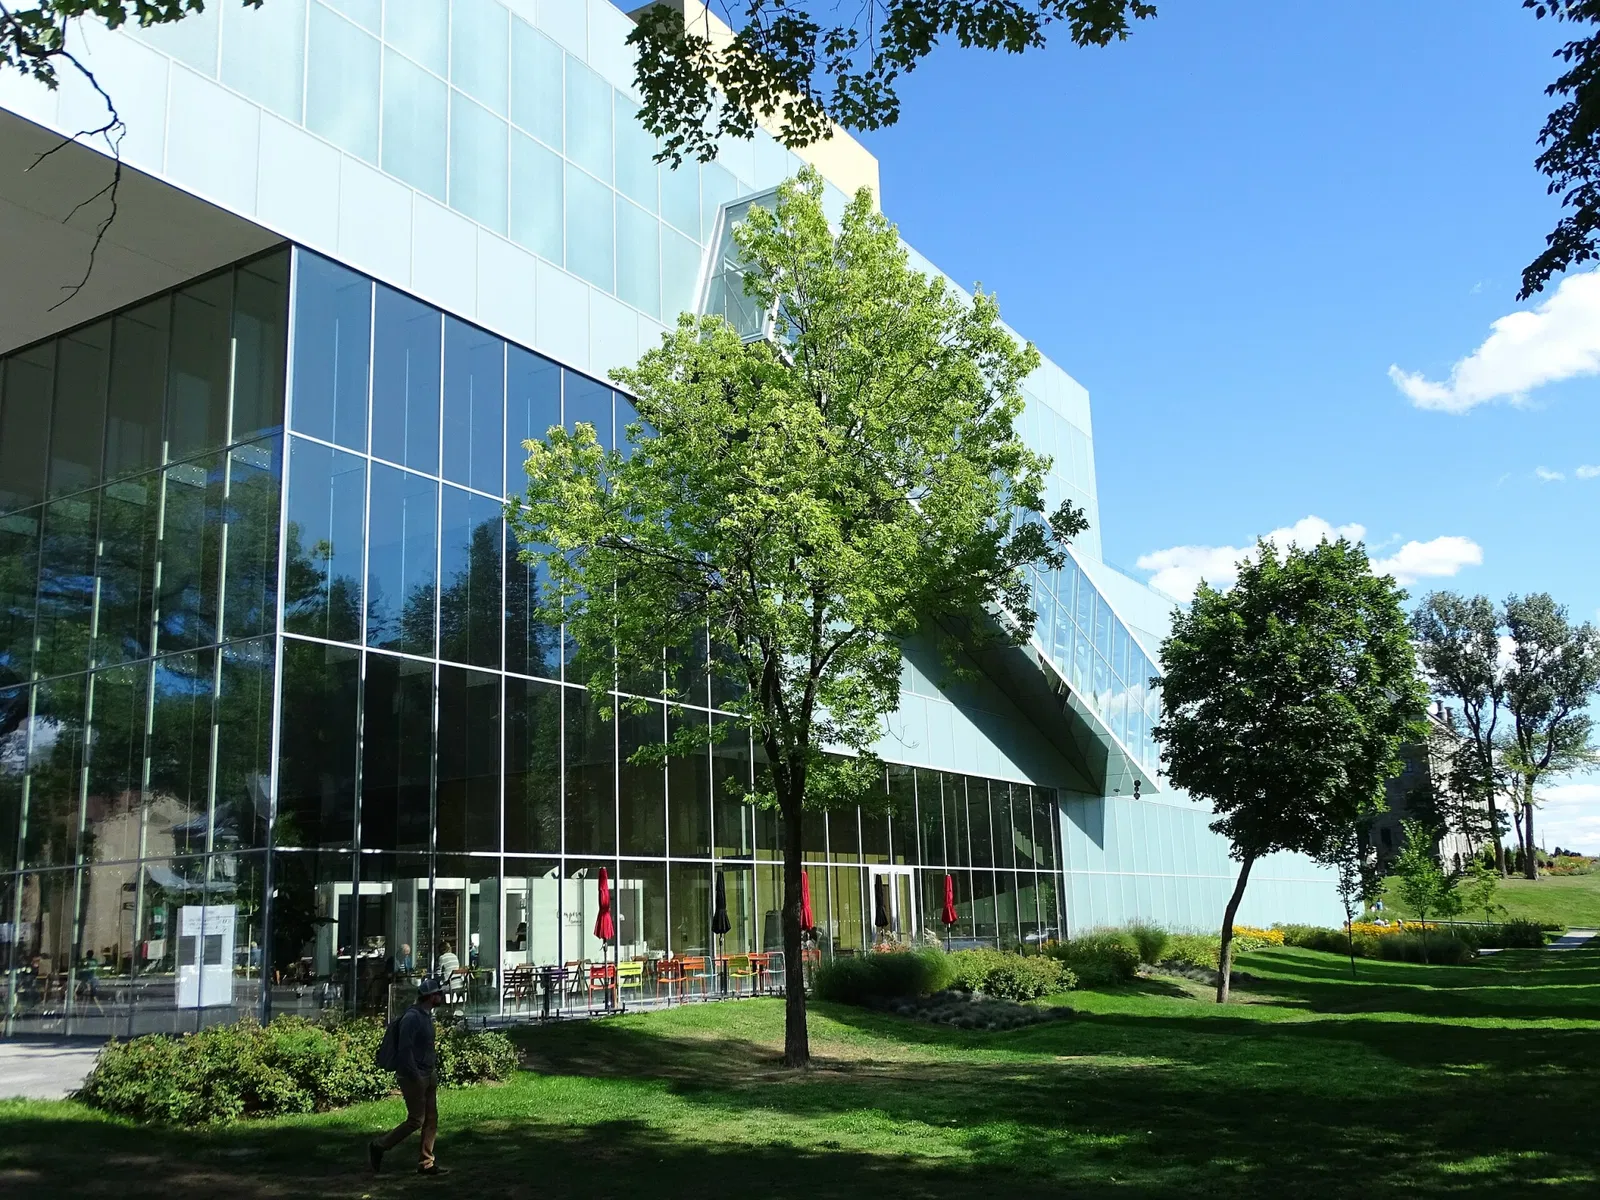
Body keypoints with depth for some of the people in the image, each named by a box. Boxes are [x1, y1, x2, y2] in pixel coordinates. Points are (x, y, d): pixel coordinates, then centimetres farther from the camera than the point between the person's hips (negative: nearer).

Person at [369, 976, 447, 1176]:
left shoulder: (426, 1016, 13)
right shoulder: (412, 1017, -17)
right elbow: (404, 1049, -22)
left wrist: (433, 1069, 13)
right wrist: (415, 1076, -22)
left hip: (428, 1075, 9)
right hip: (413, 1077, -9)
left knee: (431, 1121, 7)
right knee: (415, 1121, -4)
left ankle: (426, 1163, 13)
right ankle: (378, 1146, 11)